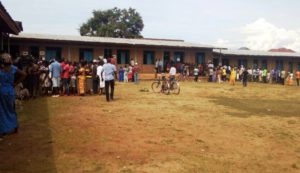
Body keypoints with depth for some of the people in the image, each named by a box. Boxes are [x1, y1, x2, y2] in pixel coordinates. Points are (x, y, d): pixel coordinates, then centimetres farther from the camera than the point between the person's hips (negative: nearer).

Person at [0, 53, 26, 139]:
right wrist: (15, 83, 0)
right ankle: (14, 127, 27)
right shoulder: (13, 68, -4)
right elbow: (23, 75, -1)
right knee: (11, 109, 19)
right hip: (10, 91, 4)